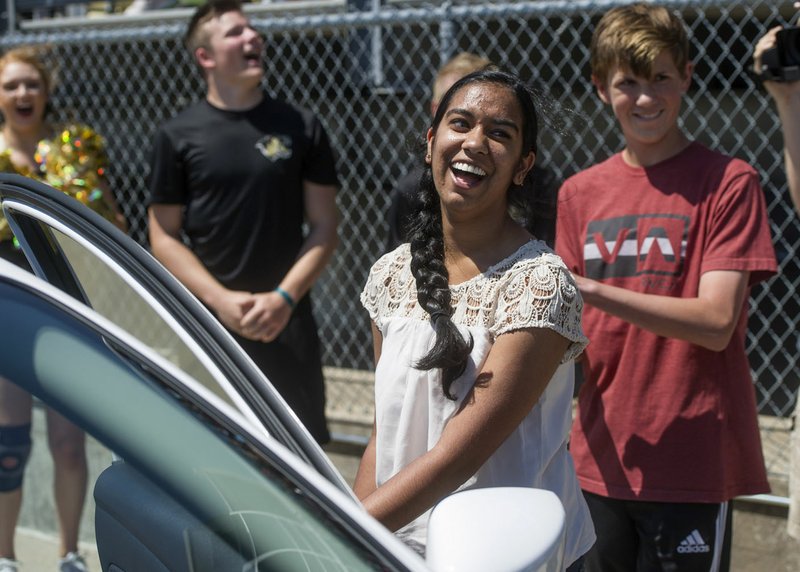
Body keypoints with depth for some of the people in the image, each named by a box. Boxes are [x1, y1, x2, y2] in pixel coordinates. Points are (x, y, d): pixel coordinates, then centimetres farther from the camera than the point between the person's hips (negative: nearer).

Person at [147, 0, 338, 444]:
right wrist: (221, 299, -11)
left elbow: (324, 227, 3)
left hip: (287, 320, 0)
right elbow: (164, 237, 2)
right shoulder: (179, 136, 2)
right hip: (210, 322, 0)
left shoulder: (301, 126, 3)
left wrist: (284, 298, -11)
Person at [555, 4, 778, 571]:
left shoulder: (728, 182, -5)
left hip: (691, 467, -4)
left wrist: (594, 292, -22)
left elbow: (716, 322, -15)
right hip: (601, 462, 4)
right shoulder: (580, 194, 8)